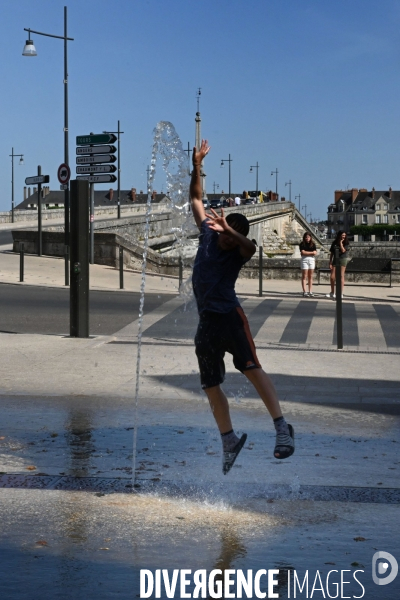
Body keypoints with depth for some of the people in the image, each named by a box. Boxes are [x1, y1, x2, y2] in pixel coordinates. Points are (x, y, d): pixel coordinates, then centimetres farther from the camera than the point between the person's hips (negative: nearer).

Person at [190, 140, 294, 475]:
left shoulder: (238, 253, -3)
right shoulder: (208, 236, 8)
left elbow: (250, 246, -28)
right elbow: (197, 198, 15)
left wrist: (230, 231, -45)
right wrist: (197, 166, 7)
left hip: (229, 315, -6)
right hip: (206, 321, 6)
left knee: (251, 368, -20)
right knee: (211, 385, 9)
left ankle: (282, 428, -20)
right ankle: (229, 441, 22)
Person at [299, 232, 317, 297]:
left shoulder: (313, 244, 9)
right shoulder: (302, 244, 0)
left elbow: (315, 252, 0)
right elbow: (303, 252, -11)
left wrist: (306, 253, -12)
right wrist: (311, 252, -8)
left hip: (312, 260, 3)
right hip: (304, 260, -3)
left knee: (310, 276, 5)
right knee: (304, 276, -4)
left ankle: (310, 291, 7)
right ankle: (304, 291, -4)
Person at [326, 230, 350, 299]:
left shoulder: (345, 244, 0)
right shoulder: (334, 243, 8)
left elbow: (343, 250, -18)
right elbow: (331, 254, 10)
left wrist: (340, 242, -10)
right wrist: (330, 263, 5)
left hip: (342, 259, -4)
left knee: (341, 276, -6)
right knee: (332, 277, 1)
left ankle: (341, 293, -4)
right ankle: (332, 293, 14)